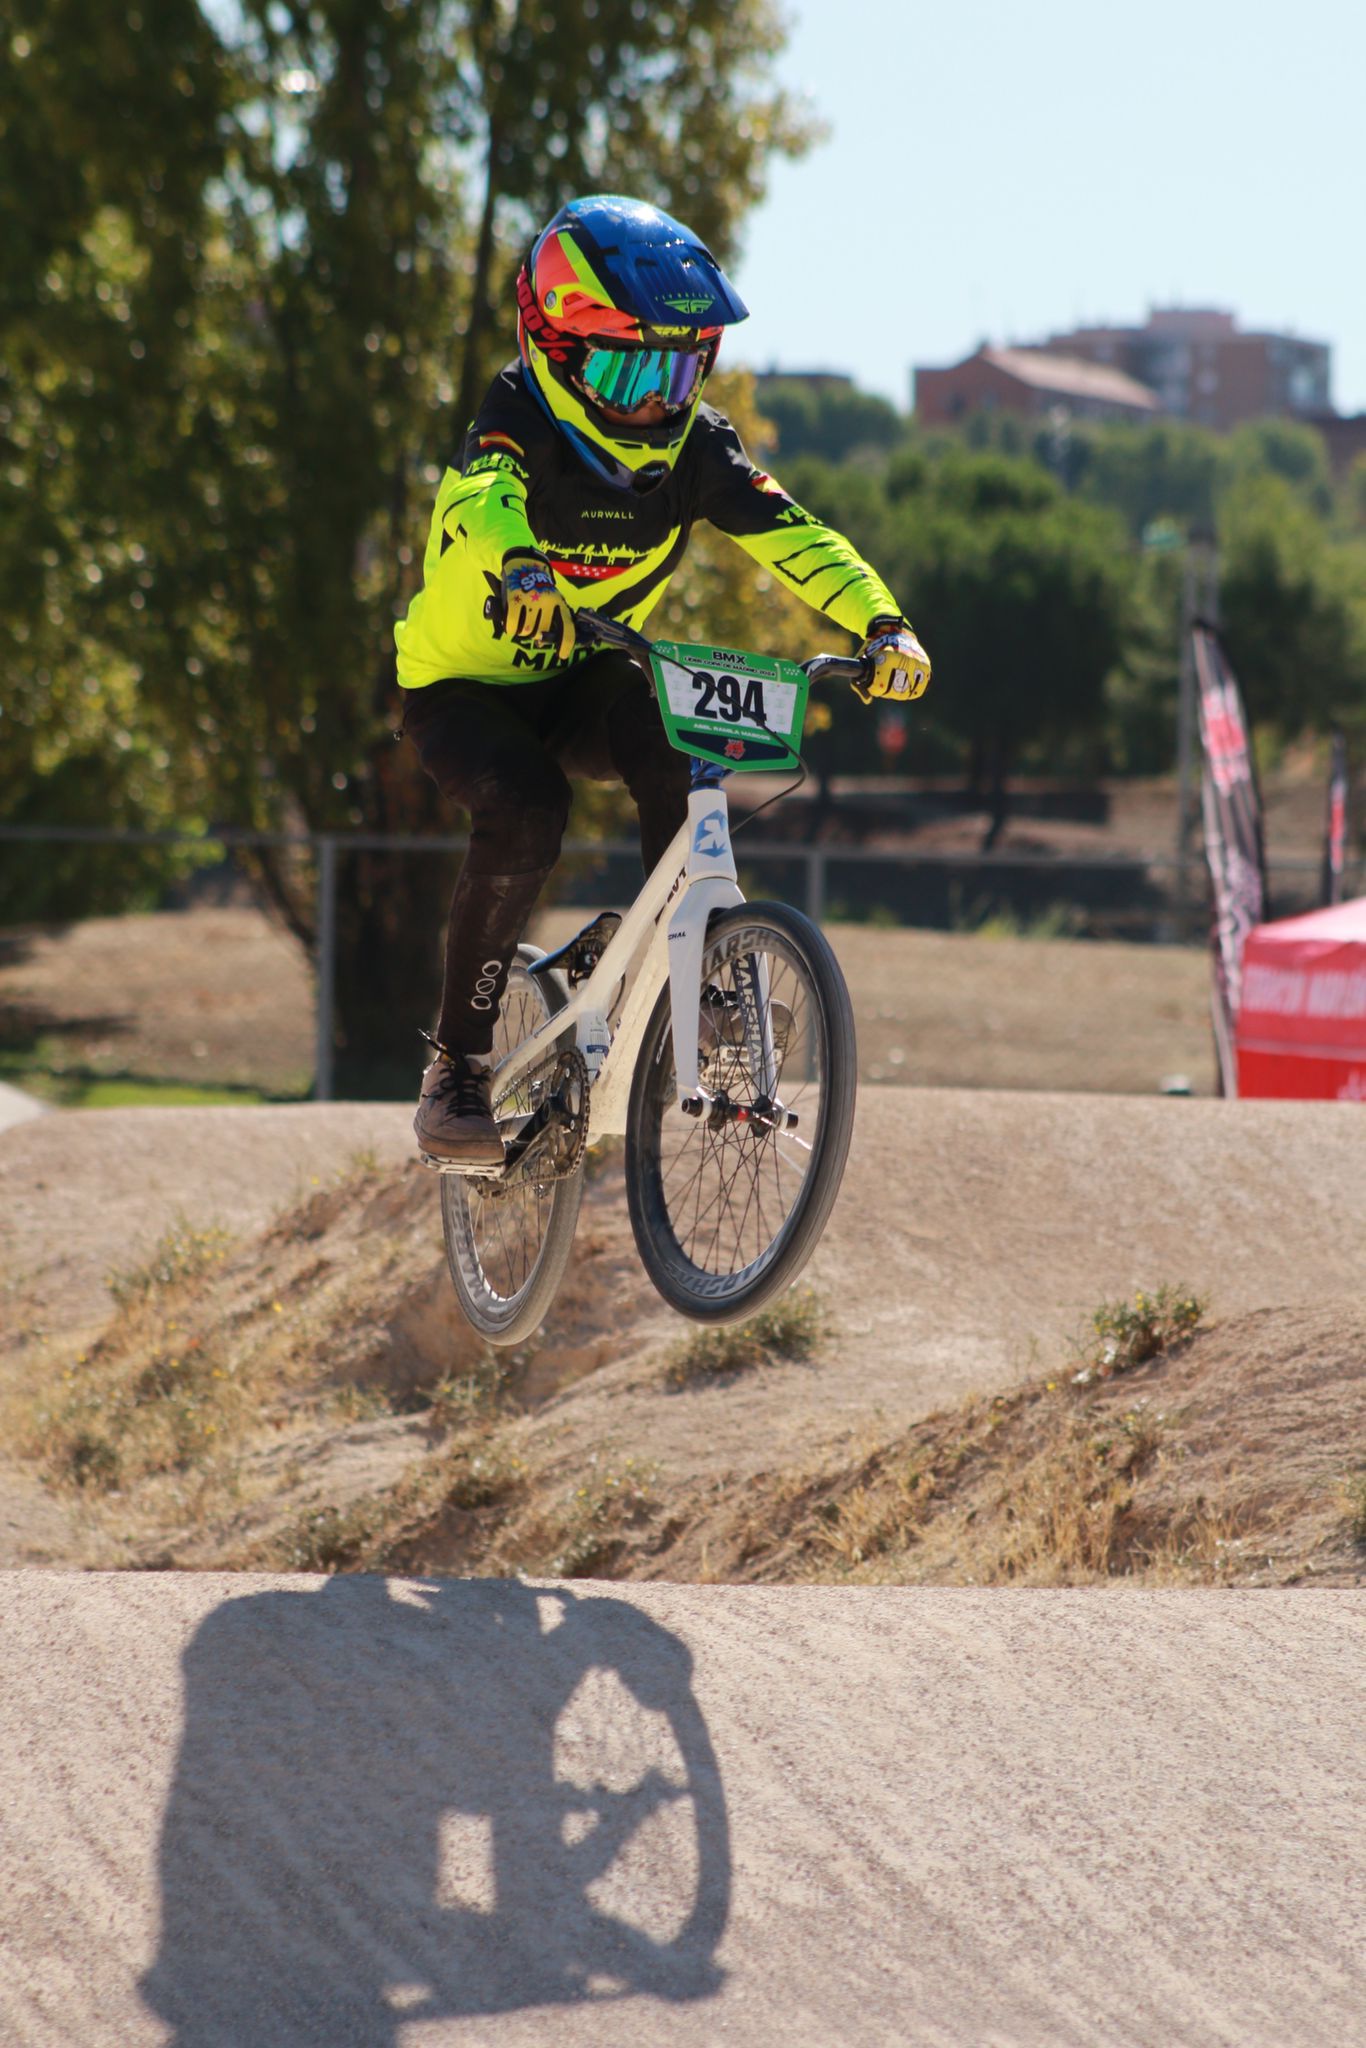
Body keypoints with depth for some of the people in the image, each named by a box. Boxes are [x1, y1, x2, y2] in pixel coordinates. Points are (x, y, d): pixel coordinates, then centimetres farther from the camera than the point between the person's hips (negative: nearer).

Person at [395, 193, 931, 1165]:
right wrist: (517, 569, -69)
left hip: (579, 680, 3)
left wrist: (884, 624, -42)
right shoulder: (519, 419, -23)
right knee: (525, 810, -31)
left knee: (679, 757, -29)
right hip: (463, 685, -3)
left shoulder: (694, 446, -12)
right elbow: (485, 499, -45)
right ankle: (457, 1069, -16)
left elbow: (798, 539, -23)